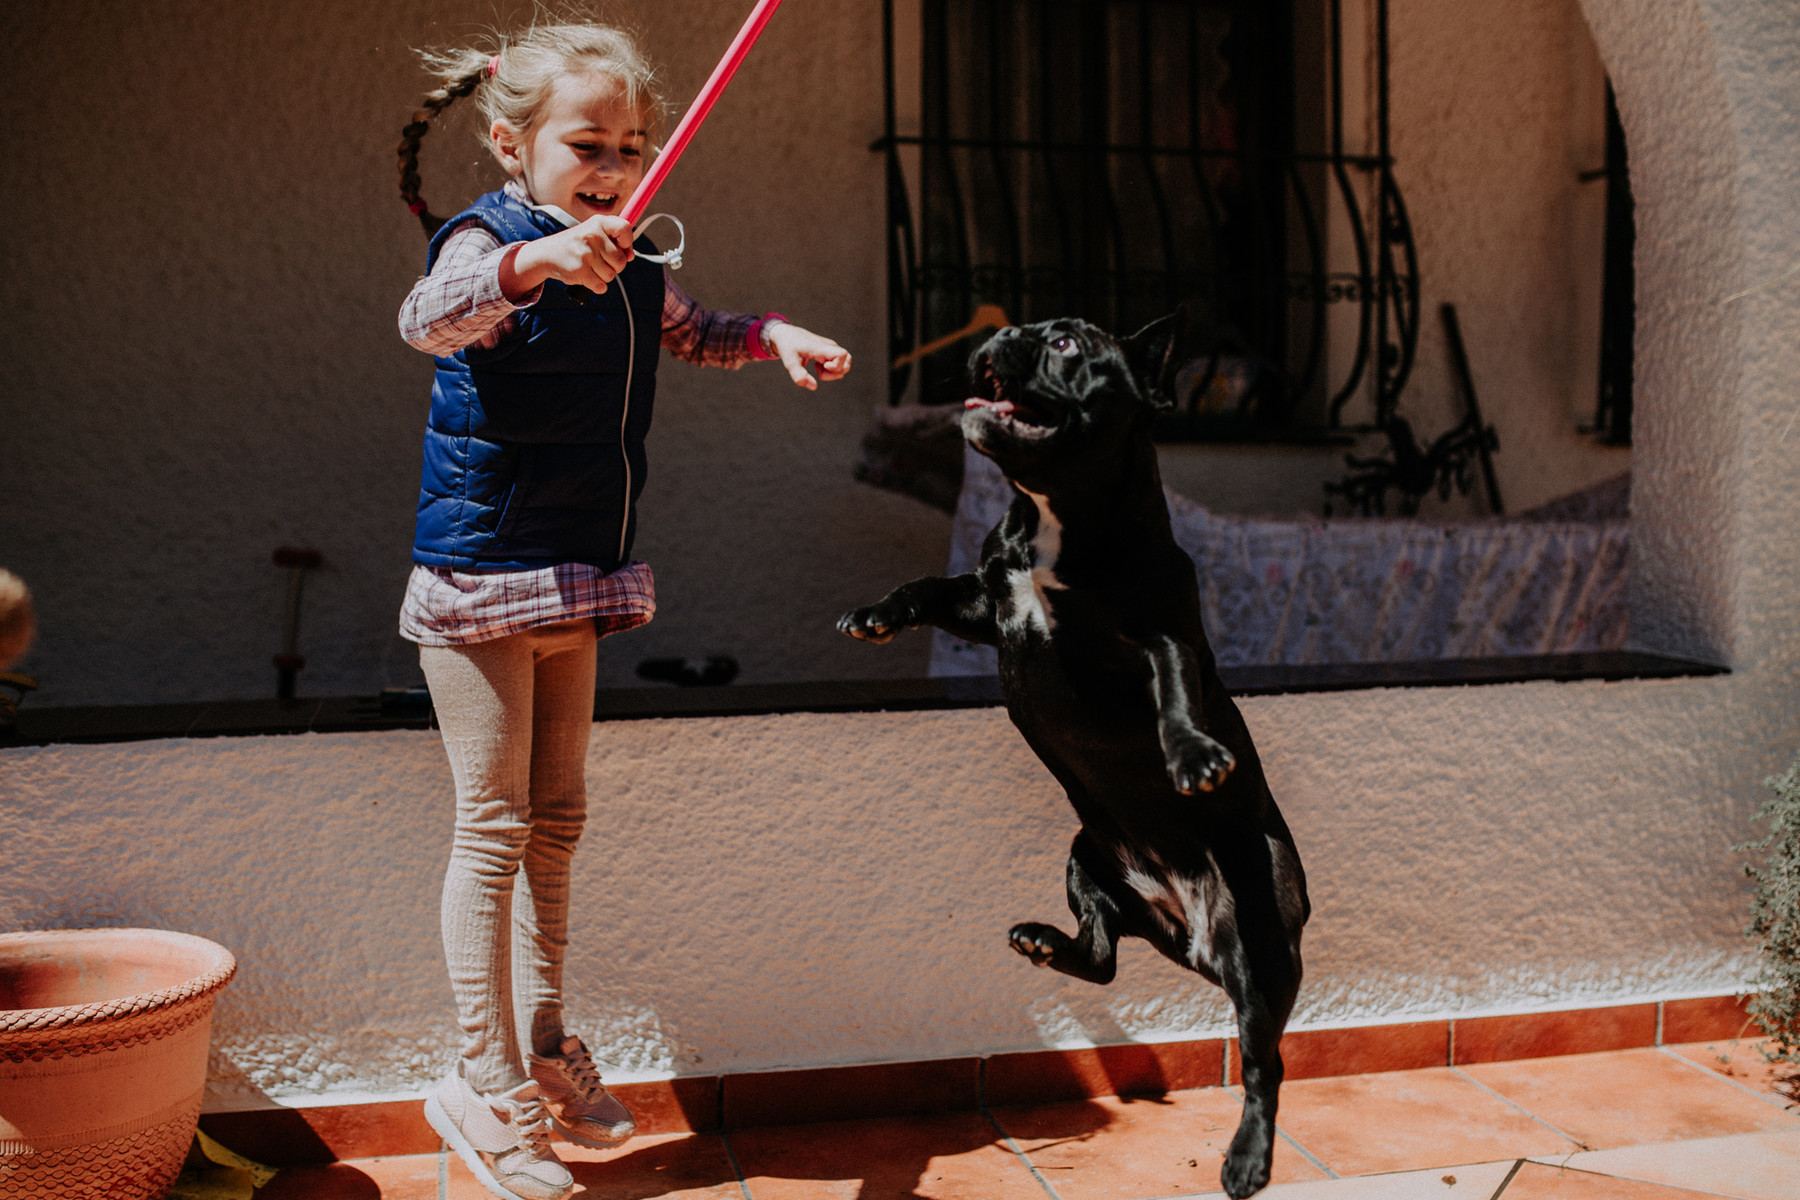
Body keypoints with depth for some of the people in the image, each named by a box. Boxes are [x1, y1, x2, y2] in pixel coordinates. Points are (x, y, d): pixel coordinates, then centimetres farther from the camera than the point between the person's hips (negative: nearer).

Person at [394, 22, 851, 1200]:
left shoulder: (627, 264, 9)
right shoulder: (488, 240, -13)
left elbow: (697, 332, 25)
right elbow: (428, 317, -35)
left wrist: (778, 334, 6)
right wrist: (537, 261, -53)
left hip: (577, 582, 8)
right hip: (481, 574, -7)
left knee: (557, 817, 14)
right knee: (493, 828, -3)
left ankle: (546, 1046, 28)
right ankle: (488, 1084, 9)